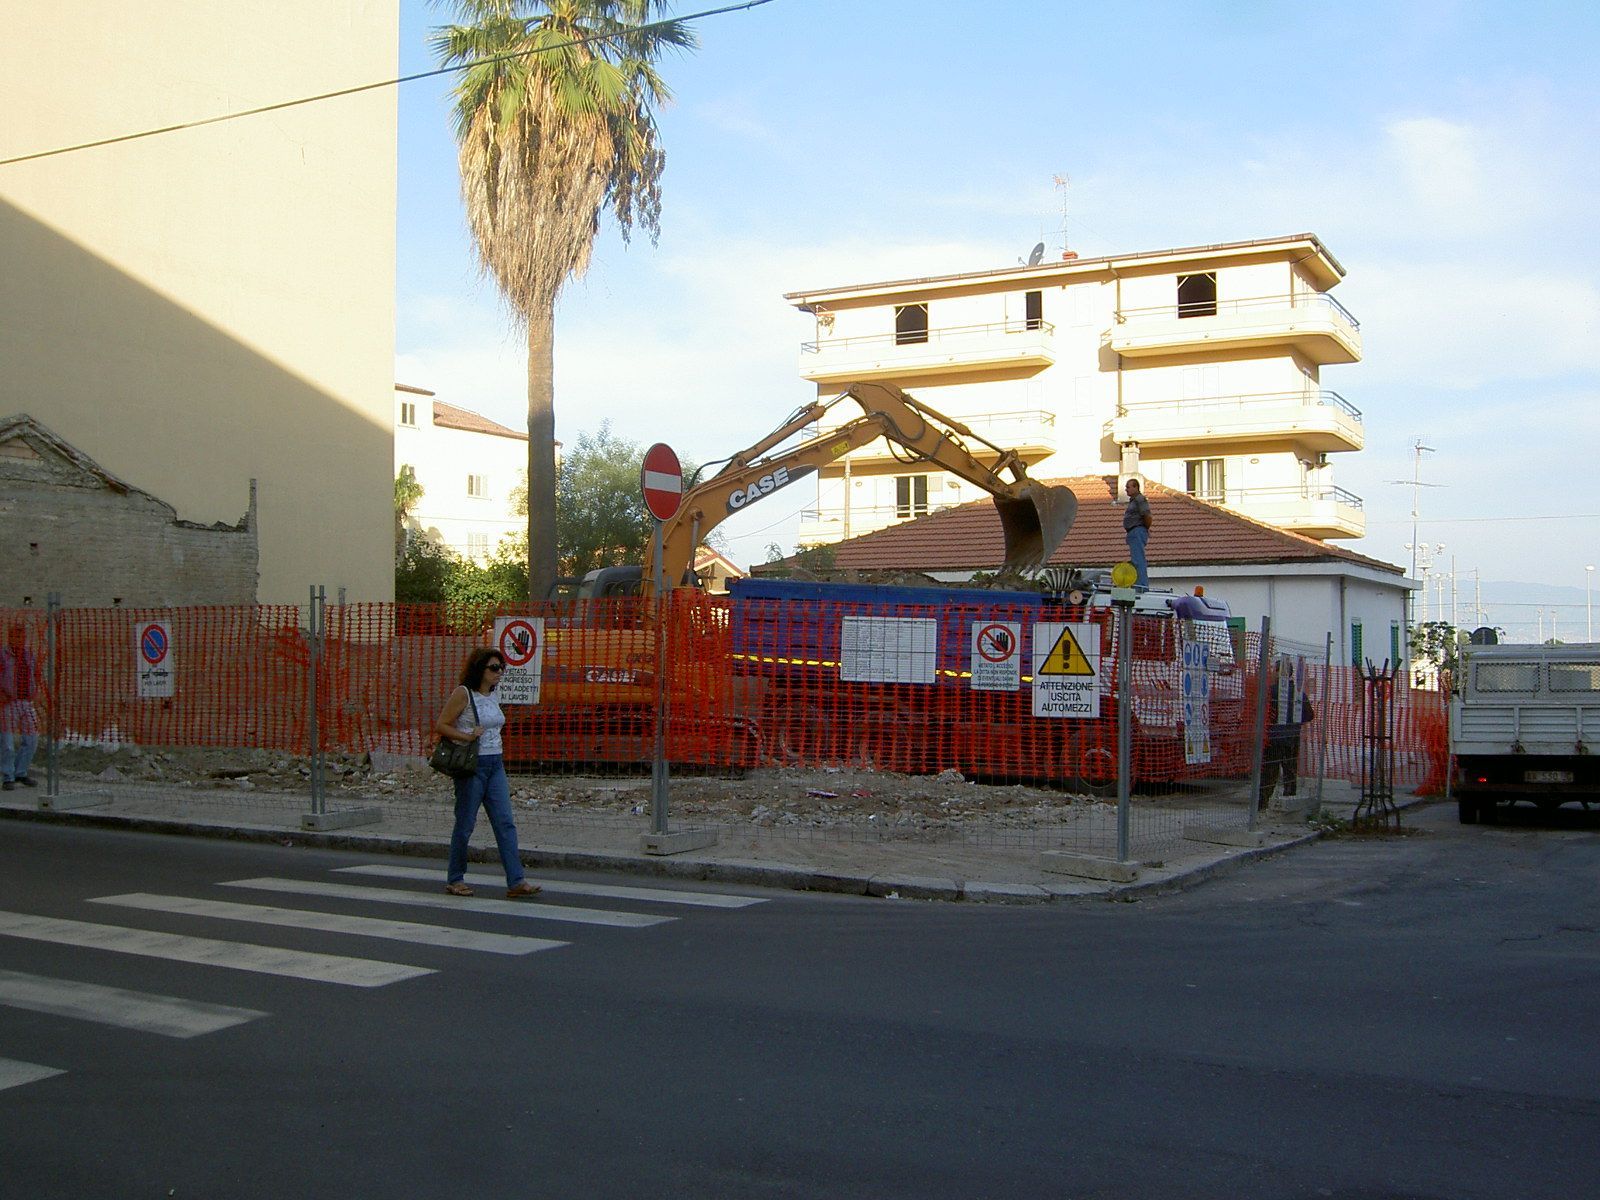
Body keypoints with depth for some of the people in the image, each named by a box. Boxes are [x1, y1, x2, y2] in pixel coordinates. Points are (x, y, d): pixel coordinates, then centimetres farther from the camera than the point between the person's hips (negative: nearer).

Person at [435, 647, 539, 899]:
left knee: (506, 823, -2)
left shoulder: (492, 696, 14)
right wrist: (468, 736, -20)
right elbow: (441, 726, -8)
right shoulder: (463, 693, -7)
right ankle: (454, 879, 17)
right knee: (465, 824, 2)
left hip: (495, 765, 7)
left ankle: (516, 882, -7)